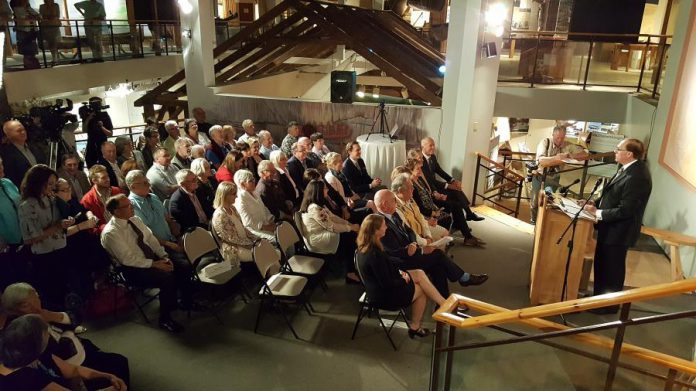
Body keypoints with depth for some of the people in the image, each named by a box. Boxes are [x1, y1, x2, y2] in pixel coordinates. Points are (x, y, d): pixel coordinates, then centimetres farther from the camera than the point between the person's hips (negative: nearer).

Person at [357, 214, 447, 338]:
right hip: (383, 295, -8)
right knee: (421, 291, 9)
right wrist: (403, 280, -9)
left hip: (378, 286, 9)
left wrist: (400, 272, 0)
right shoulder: (374, 255, -33)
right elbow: (387, 284, -26)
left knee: (420, 274, 6)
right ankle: (415, 327, 24)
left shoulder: (365, 247, -4)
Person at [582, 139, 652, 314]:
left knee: (612, 269, 8)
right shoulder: (628, 168, 4)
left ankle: (609, 305, 27)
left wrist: (598, 213, -19)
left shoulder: (637, 176, -27)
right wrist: (595, 204, 1)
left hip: (618, 231, -9)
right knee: (601, 265, 21)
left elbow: (625, 210, -27)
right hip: (610, 228, 9)